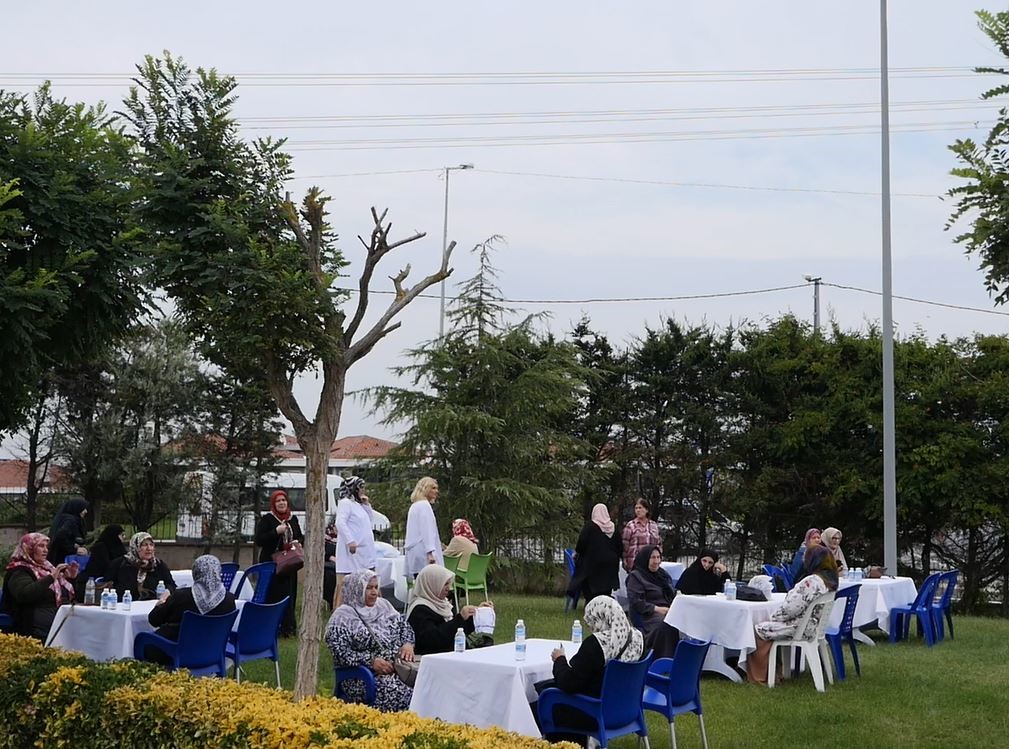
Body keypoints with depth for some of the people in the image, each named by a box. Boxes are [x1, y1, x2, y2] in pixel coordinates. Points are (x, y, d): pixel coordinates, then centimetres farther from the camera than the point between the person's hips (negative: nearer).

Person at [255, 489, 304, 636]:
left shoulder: (293, 519, 12)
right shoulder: (266, 519, -3)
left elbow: (301, 537, 22)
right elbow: (259, 540, -10)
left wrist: (298, 542, -1)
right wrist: (276, 532, -18)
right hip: (271, 563, -5)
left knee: (290, 595, 4)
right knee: (273, 595, -8)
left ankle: (288, 626, 12)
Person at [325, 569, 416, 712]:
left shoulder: (383, 604, 16)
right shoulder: (342, 617, -4)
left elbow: (404, 625, 21)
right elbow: (340, 653, -12)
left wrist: (408, 644, 0)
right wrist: (371, 661, -19)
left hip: (399, 666, 6)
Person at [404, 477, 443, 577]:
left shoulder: (414, 506, 21)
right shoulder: (424, 505, -7)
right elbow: (427, 530, -16)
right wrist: (430, 553, -22)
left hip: (413, 552, 10)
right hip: (423, 554, -10)